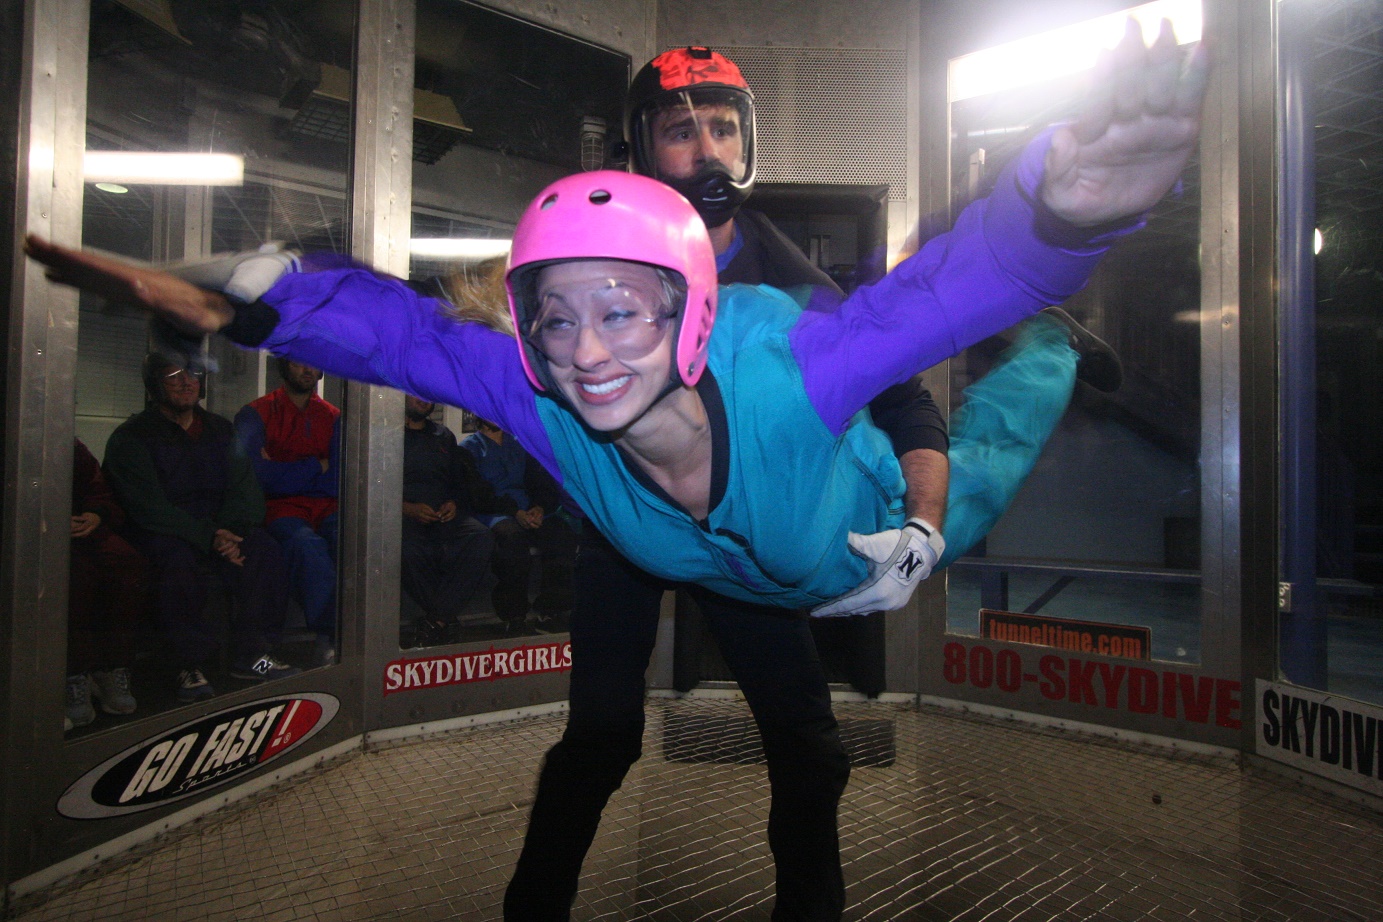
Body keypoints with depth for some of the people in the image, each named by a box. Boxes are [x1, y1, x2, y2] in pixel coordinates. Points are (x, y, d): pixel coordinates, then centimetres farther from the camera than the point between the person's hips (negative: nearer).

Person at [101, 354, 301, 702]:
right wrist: (208, 537, -27)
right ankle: (190, 666, -22)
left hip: (217, 530, 4)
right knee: (179, 560, -36)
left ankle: (251, 654, -13)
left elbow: (245, 487, 3)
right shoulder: (131, 437, -3)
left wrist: (231, 531, -19)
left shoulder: (218, 429, 13)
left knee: (264, 549, -23)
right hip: (157, 534, -4)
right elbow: (148, 507, -15)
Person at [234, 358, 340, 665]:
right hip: (280, 509, -2)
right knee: (306, 542, -36)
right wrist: (316, 466, 0)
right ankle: (331, 637, -36)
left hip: (325, 508, 3)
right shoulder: (255, 414, 8)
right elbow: (262, 476, -8)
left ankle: (328, 643, -36)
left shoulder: (332, 418, 17)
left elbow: (339, 482, 5)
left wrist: (288, 473, -2)